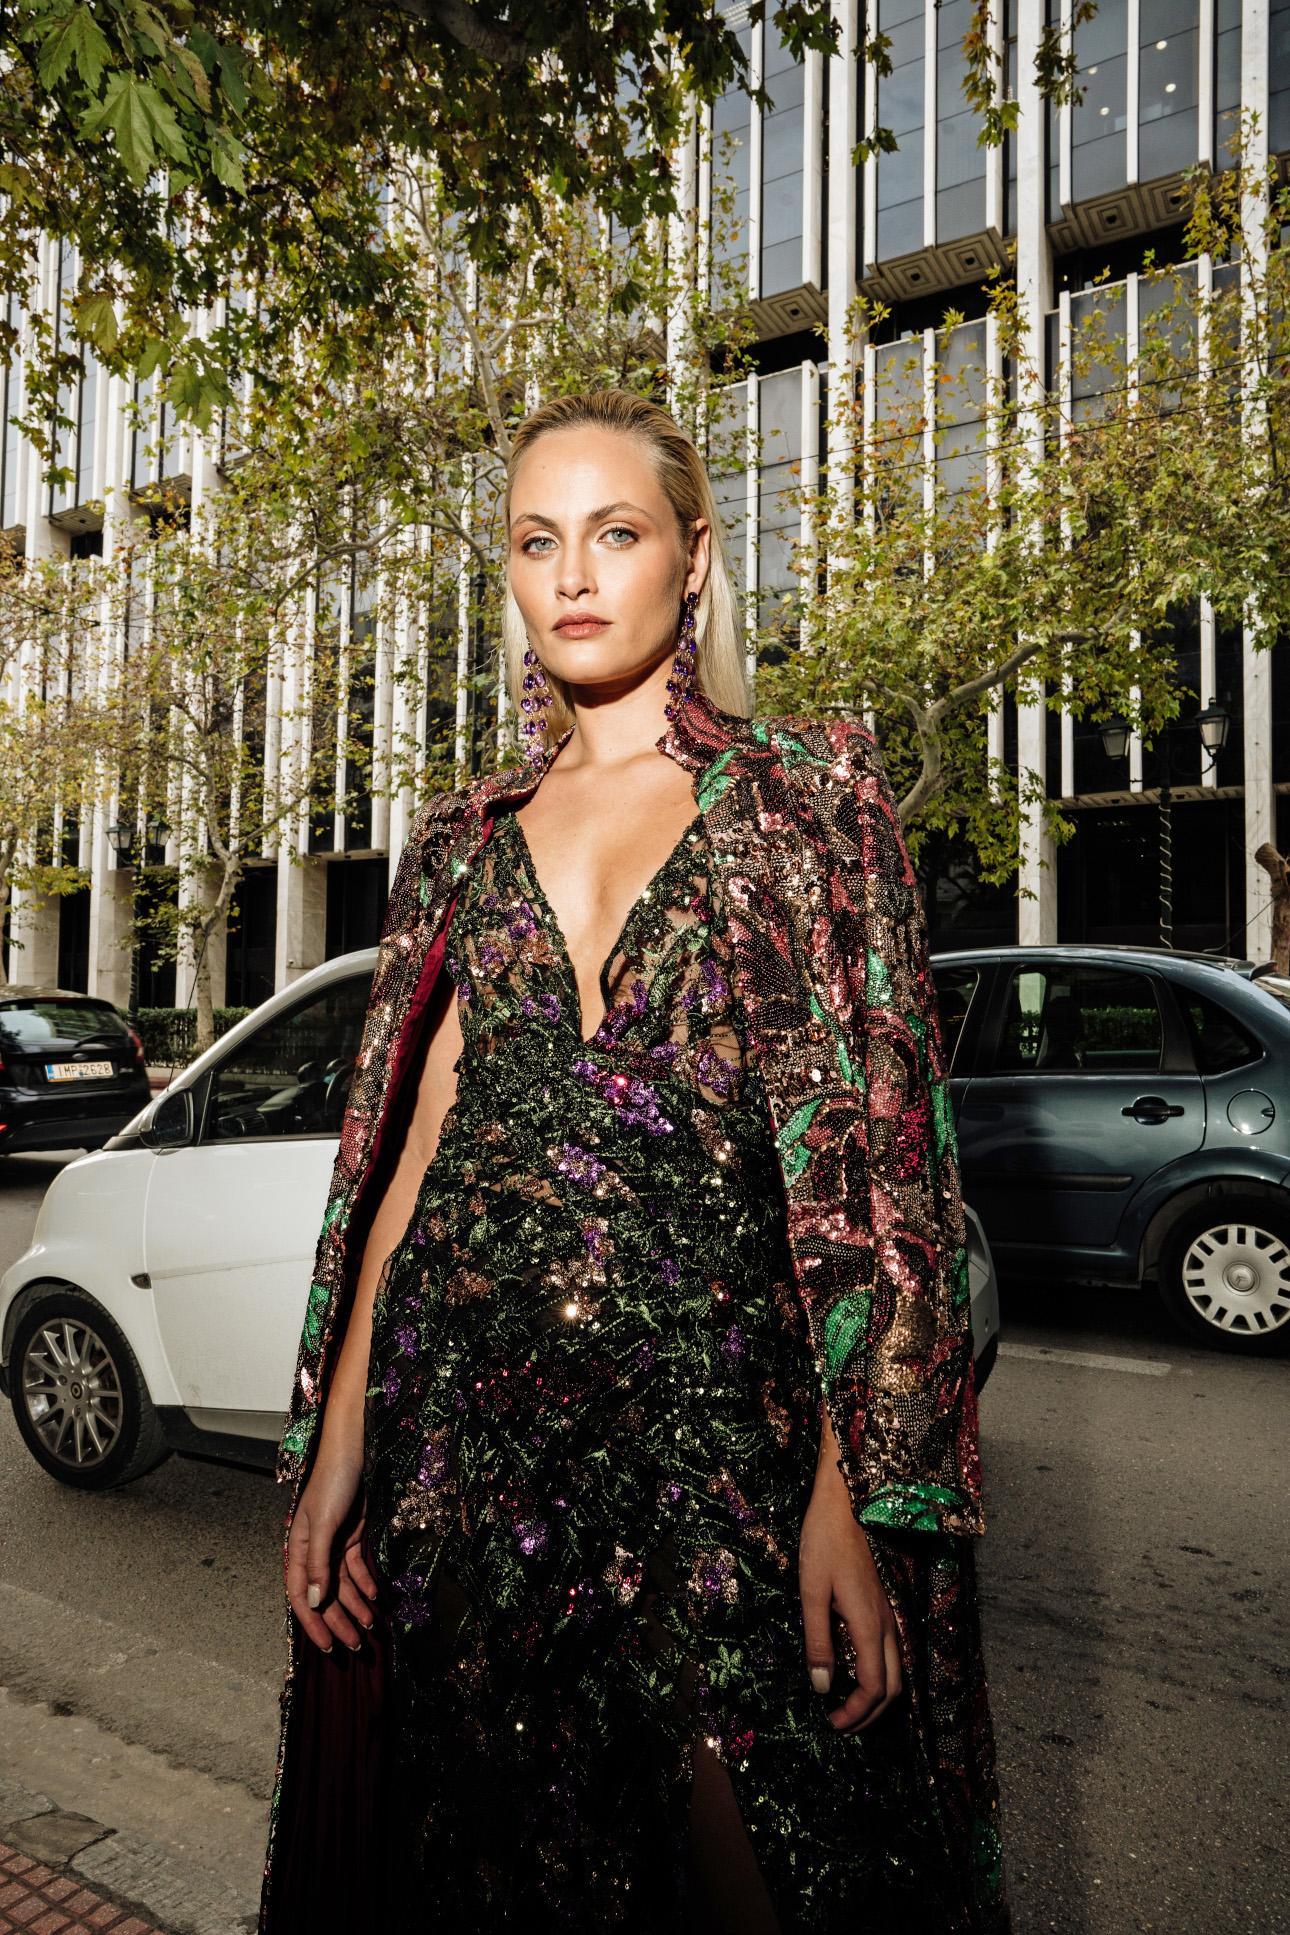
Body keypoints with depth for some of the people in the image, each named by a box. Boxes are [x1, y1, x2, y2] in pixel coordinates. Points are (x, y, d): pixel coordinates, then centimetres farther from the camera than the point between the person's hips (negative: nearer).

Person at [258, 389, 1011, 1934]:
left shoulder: (804, 800, 1)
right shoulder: (465, 838, 10)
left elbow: (862, 1159, -5)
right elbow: (414, 1139, 8)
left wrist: (854, 1492, -12)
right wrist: (336, 1437, 2)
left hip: (718, 1413, -3)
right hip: (466, 1407, 3)